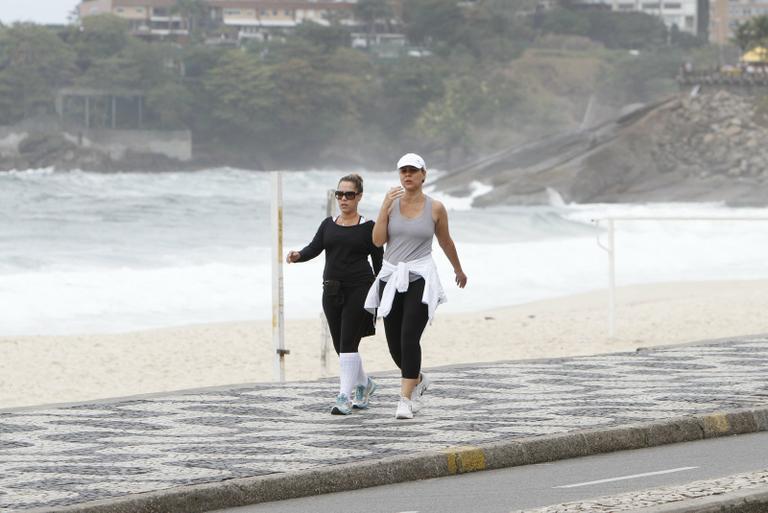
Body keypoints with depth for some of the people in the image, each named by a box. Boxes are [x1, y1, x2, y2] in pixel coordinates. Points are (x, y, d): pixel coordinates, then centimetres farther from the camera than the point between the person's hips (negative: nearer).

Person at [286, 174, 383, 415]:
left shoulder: (368, 227, 0)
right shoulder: (328, 225, 12)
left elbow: (379, 262, 1)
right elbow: (314, 248, -2)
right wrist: (297, 256, -24)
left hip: (359, 289, -5)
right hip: (332, 291, 5)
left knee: (348, 343, -12)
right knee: (340, 346, 10)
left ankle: (345, 396, -12)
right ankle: (364, 383, 33)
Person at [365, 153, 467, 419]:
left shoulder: (435, 208, 1)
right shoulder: (392, 203, 4)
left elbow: (446, 242, 16)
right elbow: (378, 240, -4)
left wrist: (458, 270, 28)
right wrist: (385, 206, -12)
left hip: (420, 278, -3)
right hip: (391, 277, 3)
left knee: (409, 337, -18)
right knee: (394, 342, 7)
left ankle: (406, 399, -15)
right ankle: (418, 380, 36)